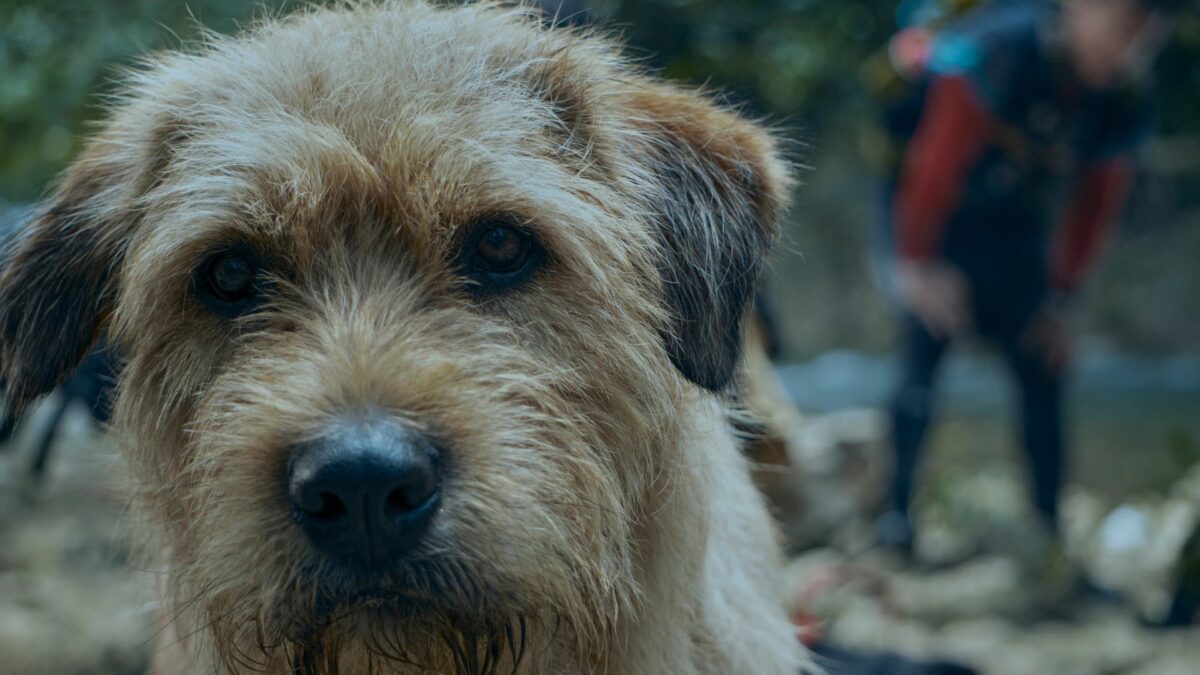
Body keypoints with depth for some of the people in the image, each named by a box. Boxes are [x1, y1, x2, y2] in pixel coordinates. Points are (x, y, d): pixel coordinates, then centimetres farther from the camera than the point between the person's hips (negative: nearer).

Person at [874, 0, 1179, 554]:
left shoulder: (1127, 104, -9)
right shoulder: (997, 51, -28)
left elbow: (1096, 206, 3)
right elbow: (938, 159, -24)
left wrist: (1059, 300, 3)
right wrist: (918, 264, -20)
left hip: (1015, 233, 5)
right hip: (936, 221, -5)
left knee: (1043, 373, -1)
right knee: (924, 354, -17)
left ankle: (1050, 529, 7)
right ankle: (898, 512, -8)